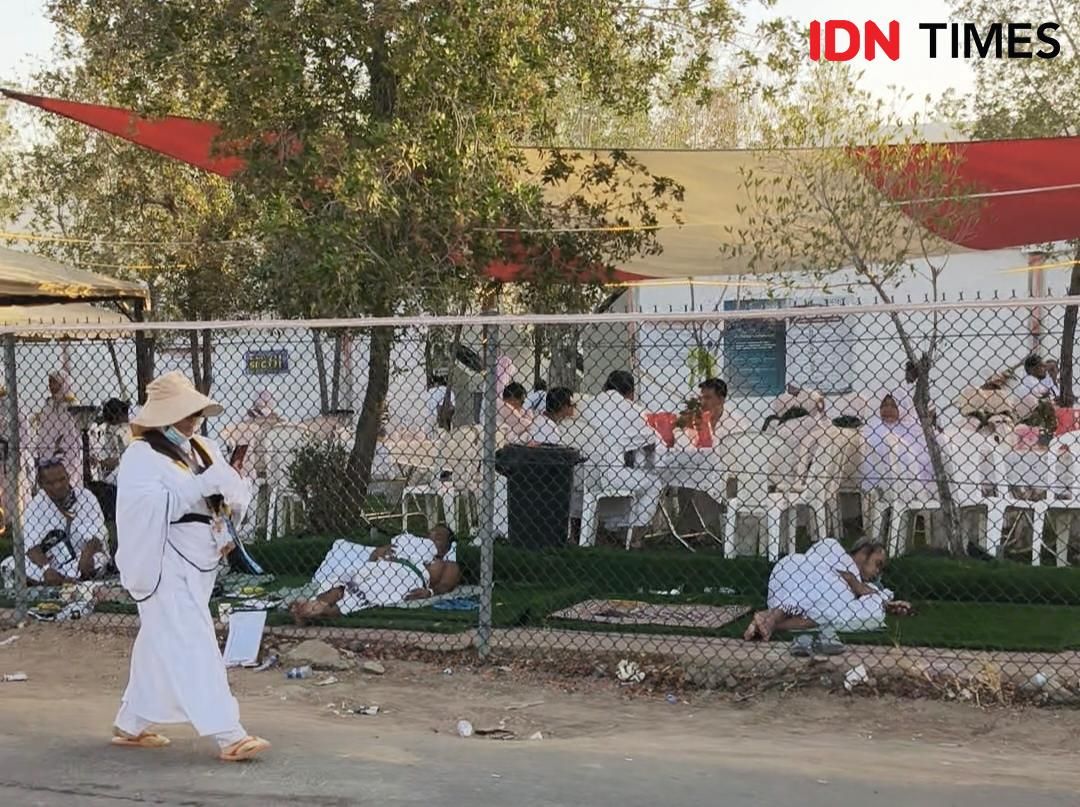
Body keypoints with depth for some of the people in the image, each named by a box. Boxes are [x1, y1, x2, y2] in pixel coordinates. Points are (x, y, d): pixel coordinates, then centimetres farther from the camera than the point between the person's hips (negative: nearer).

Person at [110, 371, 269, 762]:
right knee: (193, 648, -10)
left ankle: (131, 724, 30)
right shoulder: (142, 456, -10)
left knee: (159, 645, 17)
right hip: (167, 565, -8)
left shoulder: (202, 449, 12)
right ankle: (228, 736, -11)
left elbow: (235, 490, 13)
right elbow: (148, 504, -25)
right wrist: (201, 485, -27)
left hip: (199, 561, 8)